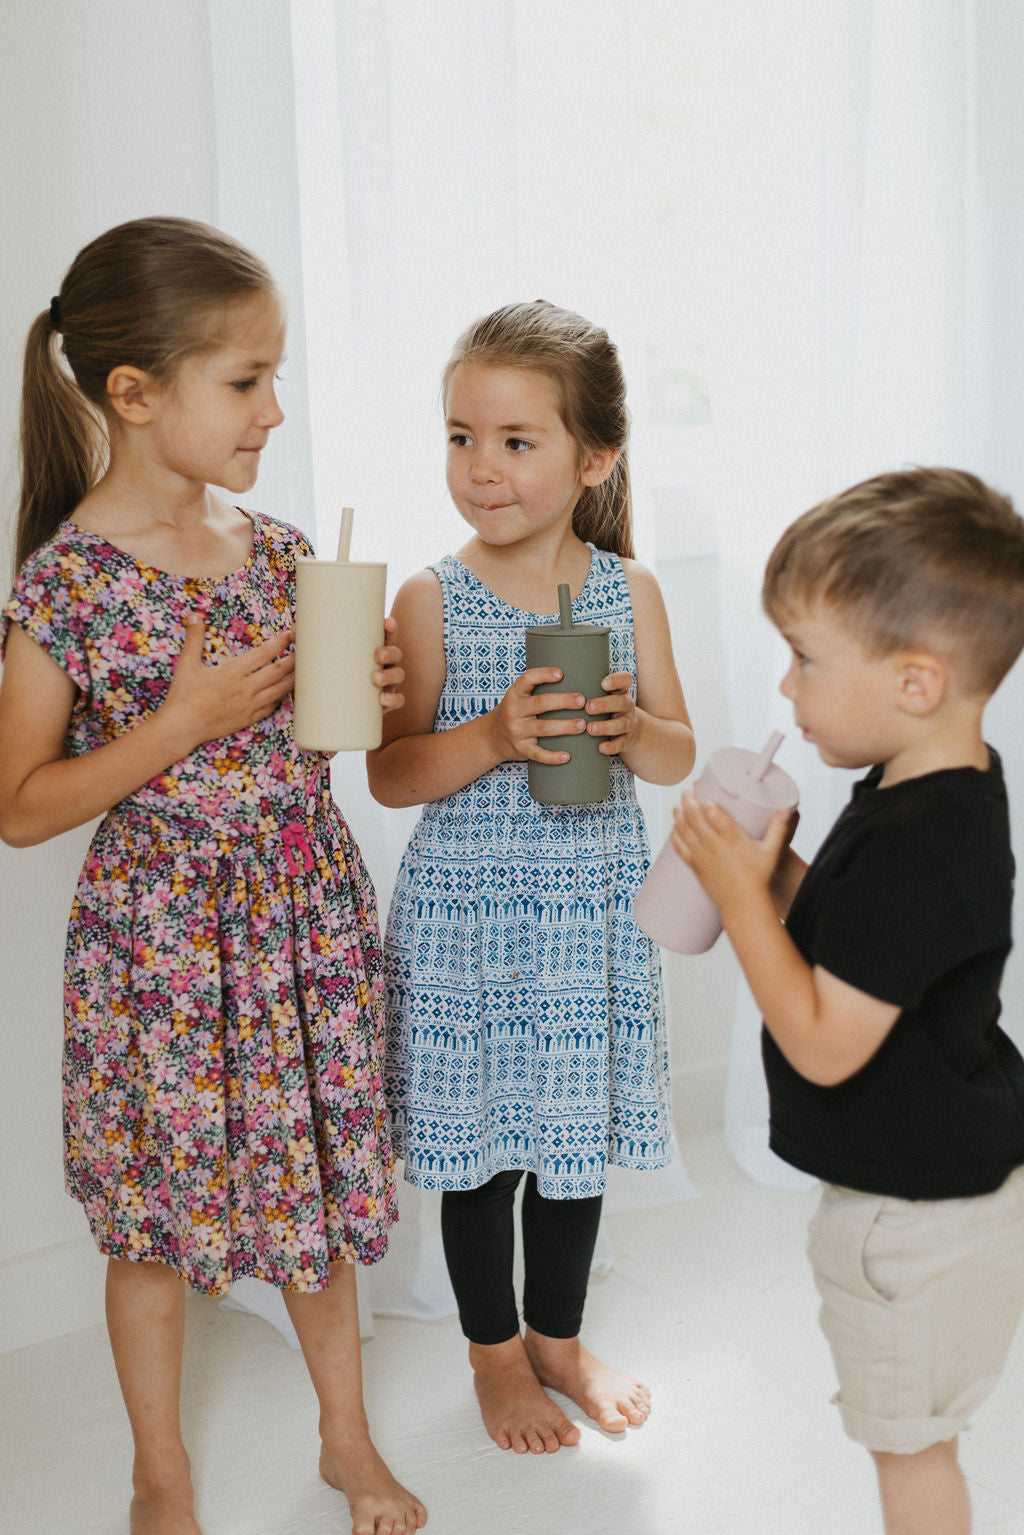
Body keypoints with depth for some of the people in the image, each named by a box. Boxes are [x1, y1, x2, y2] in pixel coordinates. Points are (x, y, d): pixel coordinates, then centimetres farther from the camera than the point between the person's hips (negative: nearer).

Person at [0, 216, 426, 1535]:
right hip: (159, 940, -4)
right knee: (157, 1214, 12)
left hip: (307, 916, 5)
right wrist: (184, 720, -21)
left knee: (315, 1182, 17)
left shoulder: (278, 551, 1)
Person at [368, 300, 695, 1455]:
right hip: (468, 913, -2)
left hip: (593, 907, 3)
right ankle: (495, 1352, 34)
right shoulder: (432, 602, -9)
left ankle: (559, 1337, 39)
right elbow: (389, 773, -9)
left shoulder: (628, 592, -2)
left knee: (578, 1131, 16)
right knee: (482, 1143, 11)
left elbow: (679, 758, 3)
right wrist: (494, 736, -24)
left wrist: (630, 728, -19)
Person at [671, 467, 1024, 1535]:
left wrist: (741, 895, -21)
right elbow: (857, 945, 12)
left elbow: (824, 1043, -28)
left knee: (908, 1443, 10)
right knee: (911, 1434, 25)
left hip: (918, 1213, -10)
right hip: (935, 1178, 10)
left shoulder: (914, 849, -31)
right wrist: (775, 870, -3)